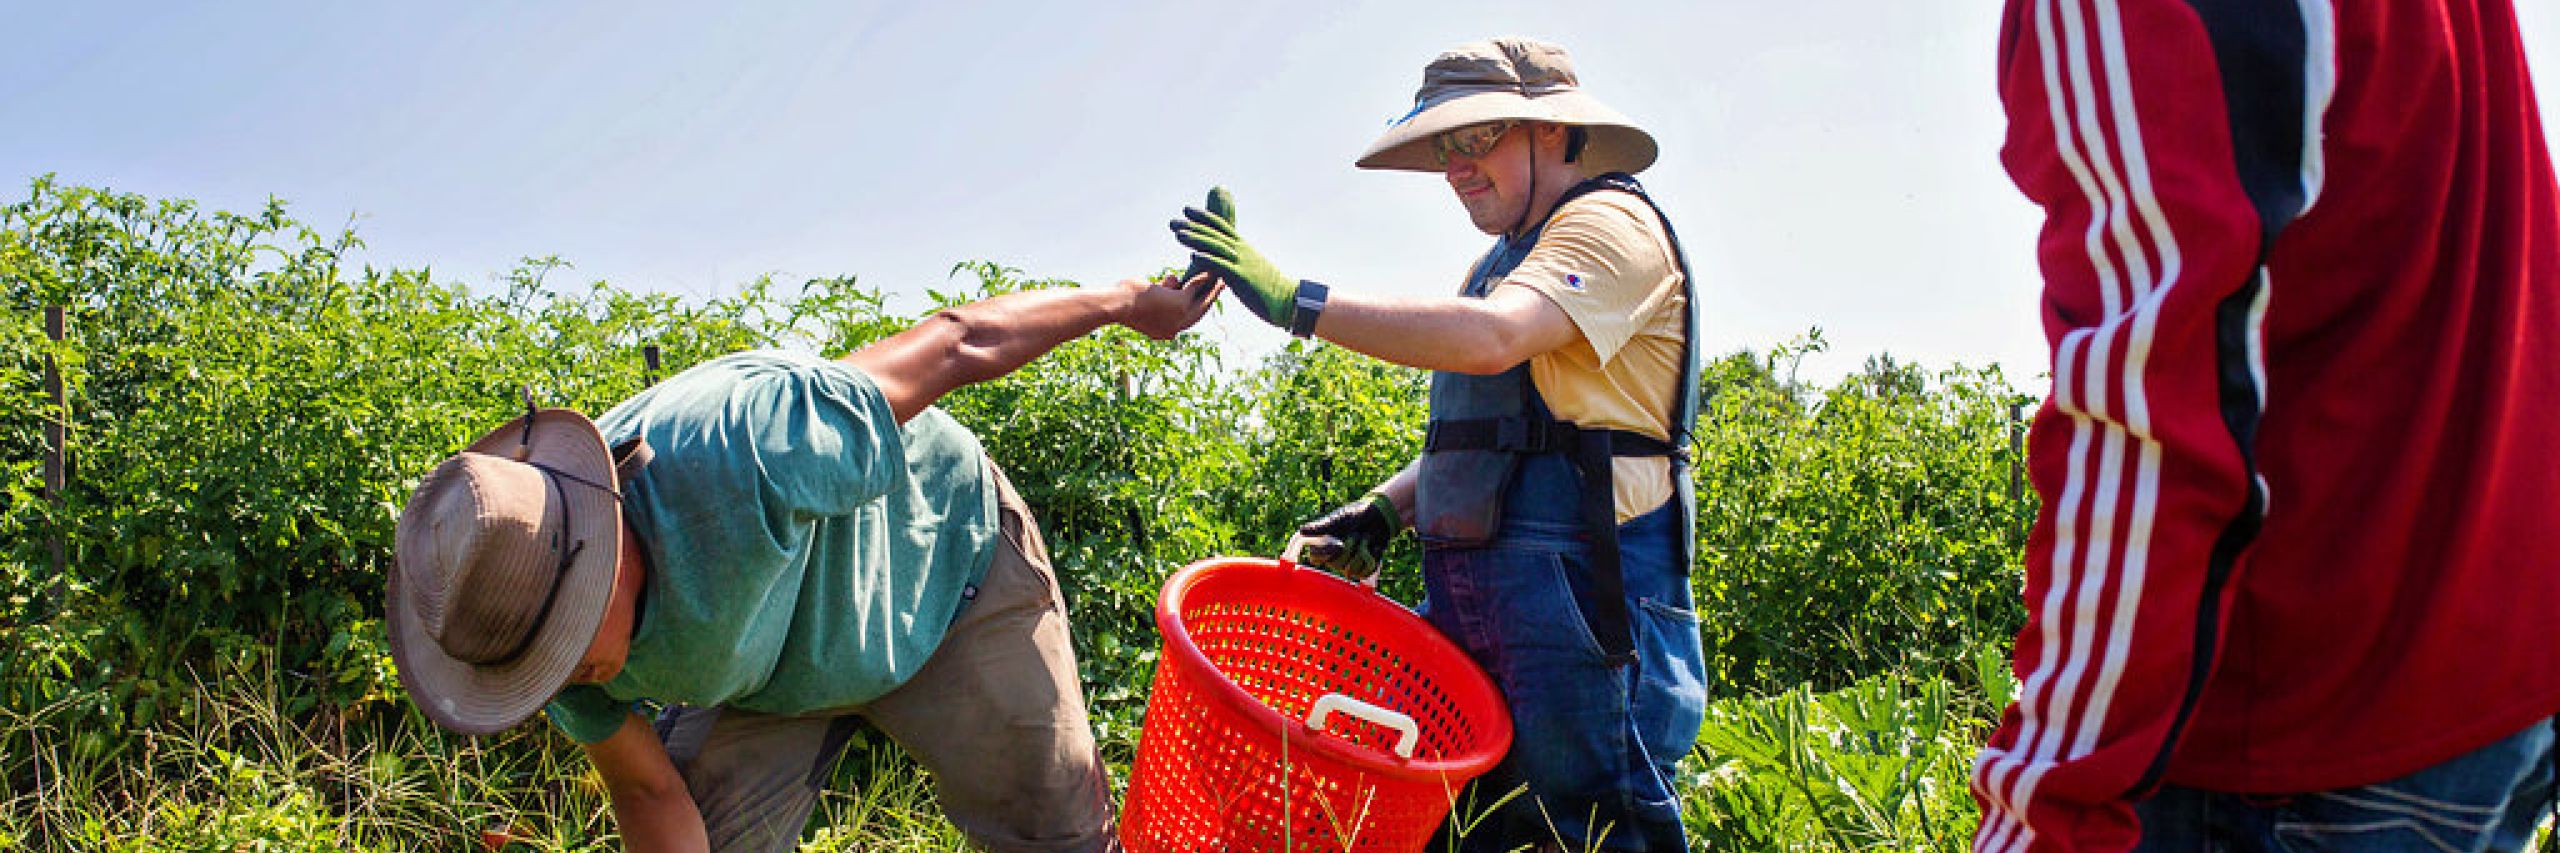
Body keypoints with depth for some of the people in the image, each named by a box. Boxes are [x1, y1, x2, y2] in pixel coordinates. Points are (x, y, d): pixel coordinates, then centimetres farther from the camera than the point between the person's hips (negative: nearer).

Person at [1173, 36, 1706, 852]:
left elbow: (1490, 338, -26)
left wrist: (1294, 299, -25)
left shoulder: (1613, 224, -7)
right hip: (1471, 606, 9)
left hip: (1582, 611, -9)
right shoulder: (1511, 259, 24)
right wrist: (1385, 509, 11)